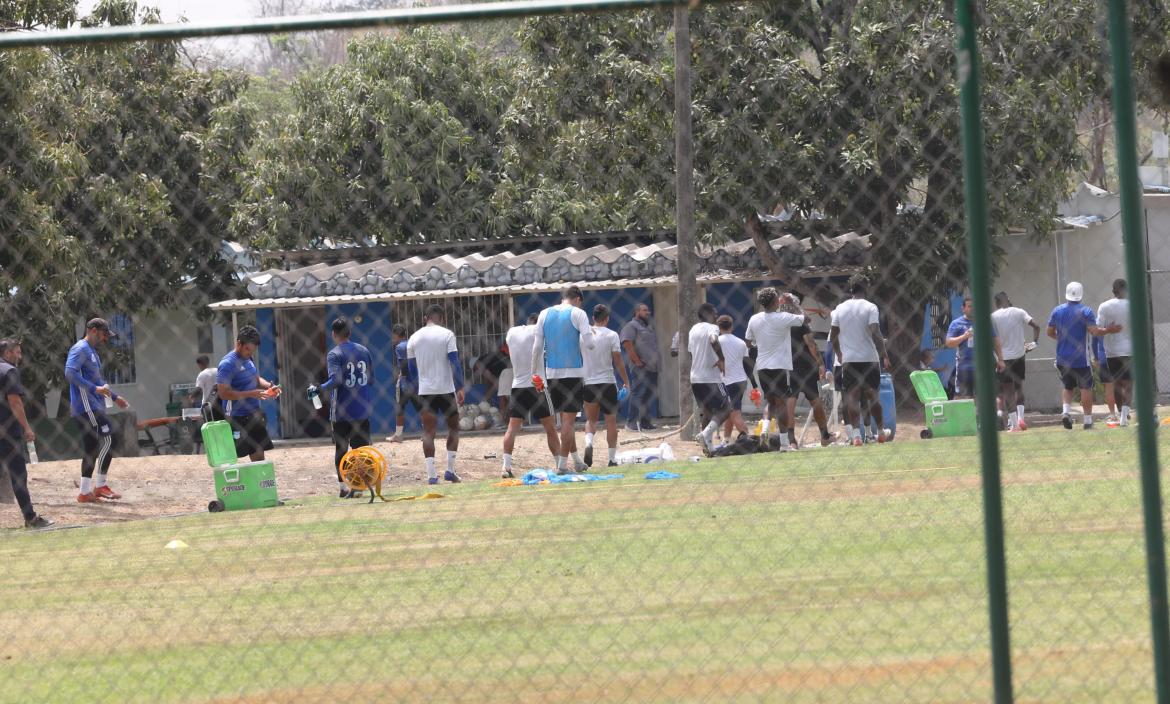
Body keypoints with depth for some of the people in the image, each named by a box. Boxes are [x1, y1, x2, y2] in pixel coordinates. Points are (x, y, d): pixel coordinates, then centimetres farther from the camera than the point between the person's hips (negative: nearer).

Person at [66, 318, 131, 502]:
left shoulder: (92, 352, 23)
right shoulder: (80, 349, -9)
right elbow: (70, 372, -24)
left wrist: (114, 397, 33)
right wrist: (94, 389, -27)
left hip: (94, 407, 10)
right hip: (86, 406, -10)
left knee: (91, 449, 8)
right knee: (107, 439, -14)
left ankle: (85, 492, 9)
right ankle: (100, 486, -11)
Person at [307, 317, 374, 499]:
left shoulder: (334, 354, -9)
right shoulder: (364, 351, 7)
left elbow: (336, 379, -22)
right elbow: (371, 379, 11)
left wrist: (318, 389, -15)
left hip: (341, 411, -4)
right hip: (362, 409, 4)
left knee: (341, 449, 8)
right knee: (361, 449, 5)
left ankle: (343, 486, 8)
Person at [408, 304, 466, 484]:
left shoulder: (414, 338, 7)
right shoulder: (446, 334, -4)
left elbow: (412, 369, 13)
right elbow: (455, 362, -9)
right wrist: (460, 388, -5)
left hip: (425, 391, 2)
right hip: (446, 389, -2)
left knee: (428, 431, 3)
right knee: (453, 426, 15)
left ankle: (432, 475, -6)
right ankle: (450, 470, 9)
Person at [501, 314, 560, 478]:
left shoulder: (512, 332, 10)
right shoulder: (537, 331, -4)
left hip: (517, 386, 3)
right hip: (536, 385, -3)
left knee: (512, 428, 0)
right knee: (550, 427, 6)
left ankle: (506, 466, -11)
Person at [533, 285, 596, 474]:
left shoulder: (545, 314, 9)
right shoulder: (578, 313, -4)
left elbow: (537, 347, 7)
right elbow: (589, 343, -12)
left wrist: (536, 373, 12)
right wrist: (590, 332, 10)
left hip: (551, 373, 4)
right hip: (574, 372, -4)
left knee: (564, 417, 16)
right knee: (568, 419, -2)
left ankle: (576, 460, 23)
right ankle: (562, 465, -6)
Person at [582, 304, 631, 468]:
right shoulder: (611, 335, -6)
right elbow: (618, 362, -7)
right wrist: (626, 382, 5)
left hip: (588, 383, 2)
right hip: (607, 382, -2)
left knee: (591, 419, 16)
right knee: (611, 421, 7)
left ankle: (588, 443, -13)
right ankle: (612, 458, 7)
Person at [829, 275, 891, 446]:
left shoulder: (840, 308, 6)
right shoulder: (870, 307, -6)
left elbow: (833, 337, 9)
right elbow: (875, 333, -16)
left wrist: (839, 355, 21)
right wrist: (884, 355, -12)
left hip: (848, 360, 2)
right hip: (869, 358, -2)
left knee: (852, 397, 0)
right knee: (872, 395, 10)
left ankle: (855, 434, -12)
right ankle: (881, 431, 19)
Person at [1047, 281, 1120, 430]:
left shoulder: (1057, 311, 3)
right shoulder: (1085, 311, -10)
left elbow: (1050, 332, 9)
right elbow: (1095, 331, -17)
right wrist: (1109, 330, 0)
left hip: (1062, 358, 4)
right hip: (1080, 358, -4)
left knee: (1067, 387, 17)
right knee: (1086, 387, 4)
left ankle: (1065, 411, -5)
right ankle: (1088, 419, 2)